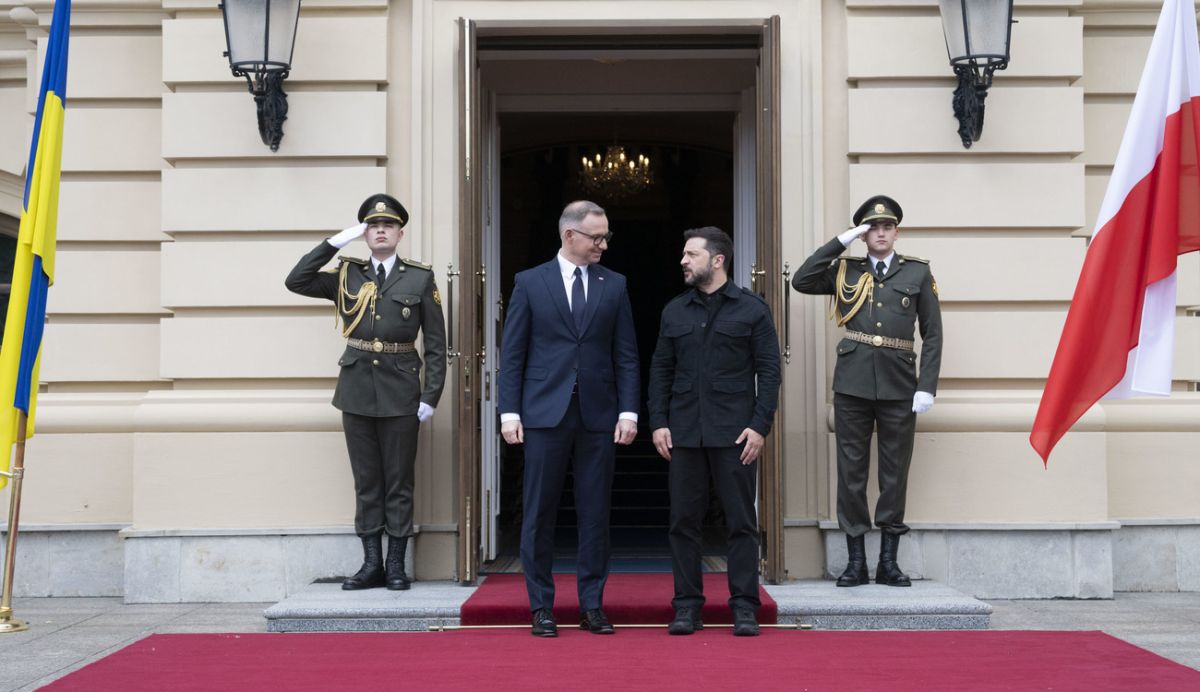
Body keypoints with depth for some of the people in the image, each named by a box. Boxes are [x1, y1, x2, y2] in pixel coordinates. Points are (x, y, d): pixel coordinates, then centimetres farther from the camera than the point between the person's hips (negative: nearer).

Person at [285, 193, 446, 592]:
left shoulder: (420, 279, 1)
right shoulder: (347, 276, 8)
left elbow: (436, 345, 0)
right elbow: (295, 281, -5)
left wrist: (431, 397, -7)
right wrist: (336, 242, -6)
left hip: (400, 393, -2)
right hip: (357, 390, 2)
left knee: (398, 482, 4)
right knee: (366, 481, 8)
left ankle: (396, 566, 12)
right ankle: (372, 564, 14)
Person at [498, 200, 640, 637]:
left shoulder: (614, 285, 8)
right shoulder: (530, 283, 3)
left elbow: (626, 355, 7)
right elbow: (512, 354, 2)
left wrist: (628, 411, -2)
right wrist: (509, 412, -4)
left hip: (599, 417, 2)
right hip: (544, 414, -1)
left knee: (595, 514, 5)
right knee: (539, 514, 2)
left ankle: (592, 605, 15)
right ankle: (542, 607, 12)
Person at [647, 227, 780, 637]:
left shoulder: (752, 310, 2)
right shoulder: (674, 311, 13)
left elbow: (768, 370, -1)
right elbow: (661, 370, 13)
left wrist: (760, 426, -9)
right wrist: (658, 422, 2)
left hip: (734, 433, -3)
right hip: (684, 432, 3)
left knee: (741, 521, 1)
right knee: (684, 521, 4)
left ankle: (745, 607, 7)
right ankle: (687, 606, 12)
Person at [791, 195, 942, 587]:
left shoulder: (918, 273, 8)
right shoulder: (845, 272, 10)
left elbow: (932, 334, 5)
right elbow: (801, 281, -4)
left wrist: (927, 386, -4)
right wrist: (841, 242, -4)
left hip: (899, 386, 0)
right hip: (853, 383, 1)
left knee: (895, 473, 5)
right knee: (851, 471, 2)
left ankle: (889, 562, 14)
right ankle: (856, 561, 10)